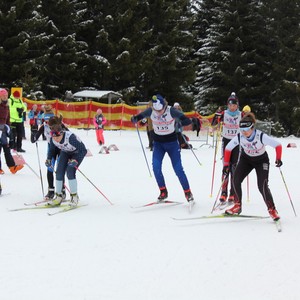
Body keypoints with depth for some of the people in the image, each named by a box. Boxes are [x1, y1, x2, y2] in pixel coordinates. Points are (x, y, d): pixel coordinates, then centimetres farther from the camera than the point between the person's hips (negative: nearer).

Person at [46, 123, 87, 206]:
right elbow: (51, 150, 2)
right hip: (65, 153, 6)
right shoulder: (53, 139, -22)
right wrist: (49, 159, -12)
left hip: (77, 153, -5)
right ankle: (58, 197, 8)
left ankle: (74, 196, -6)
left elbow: (83, 150, -32)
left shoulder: (70, 138, -39)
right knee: (59, 172, -6)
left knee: (70, 172, -21)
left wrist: (76, 160, -42)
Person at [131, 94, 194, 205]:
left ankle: (188, 193, 5)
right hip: (158, 143, 3)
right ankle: (163, 191, 3)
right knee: (156, 167, -14)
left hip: (172, 142, -3)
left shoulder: (171, 111, -22)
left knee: (178, 169, -6)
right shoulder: (150, 111, -13)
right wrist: (135, 119, -20)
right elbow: (140, 116, 3)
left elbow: (187, 121, -24)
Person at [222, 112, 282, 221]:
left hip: (261, 160, -3)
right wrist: (226, 164, -12)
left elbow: (278, 145, -25)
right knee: (236, 180, -14)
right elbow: (228, 148, -9)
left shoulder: (261, 136, -33)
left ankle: (272, 210, -3)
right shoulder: (239, 137, -23)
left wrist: (278, 159, -39)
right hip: (246, 159, 3)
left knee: (262, 186, -18)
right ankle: (237, 206, 4)